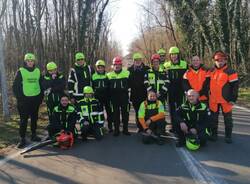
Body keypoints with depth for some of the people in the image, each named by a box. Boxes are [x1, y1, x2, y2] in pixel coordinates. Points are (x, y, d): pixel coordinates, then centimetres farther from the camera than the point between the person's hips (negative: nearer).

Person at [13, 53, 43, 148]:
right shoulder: (20, 71, -3)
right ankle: (22, 139, 4)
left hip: (36, 99, 4)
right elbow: (15, 86, -3)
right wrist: (19, 97, -9)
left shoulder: (38, 71, 7)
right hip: (24, 99, -4)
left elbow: (41, 84, 14)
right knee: (23, 119, -3)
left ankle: (34, 135, 26)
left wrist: (41, 96, 9)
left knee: (34, 118, 13)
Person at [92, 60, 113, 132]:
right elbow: (92, 87, 10)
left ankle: (110, 126, 14)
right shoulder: (93, 76, 6)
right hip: (98, 97, 1)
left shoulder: (107, 76, 4)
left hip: (107, 97, 0)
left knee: (109, 111, 4)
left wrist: (111, 95, -1)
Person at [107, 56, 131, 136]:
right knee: (115, 113, 5)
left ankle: (125, 129, 15)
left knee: (125, 113, 4)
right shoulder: (109, 75, 9)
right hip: (114, 97, 1)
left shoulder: (127, 73, 4)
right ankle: (116, 130, 14)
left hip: (124, 96, -1)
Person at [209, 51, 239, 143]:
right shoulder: (211, 71, 8)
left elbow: (235, 86, -9)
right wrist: (209, 95, 14)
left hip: (226, 100, -4)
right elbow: (209, 84, 18)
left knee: (228, 119, 7)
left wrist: (233, 99, -12)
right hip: (213, 100, 4)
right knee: (214, 118, 12)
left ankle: (228, 136, 19)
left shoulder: (230, 72, -8)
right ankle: (214, 134, 25)